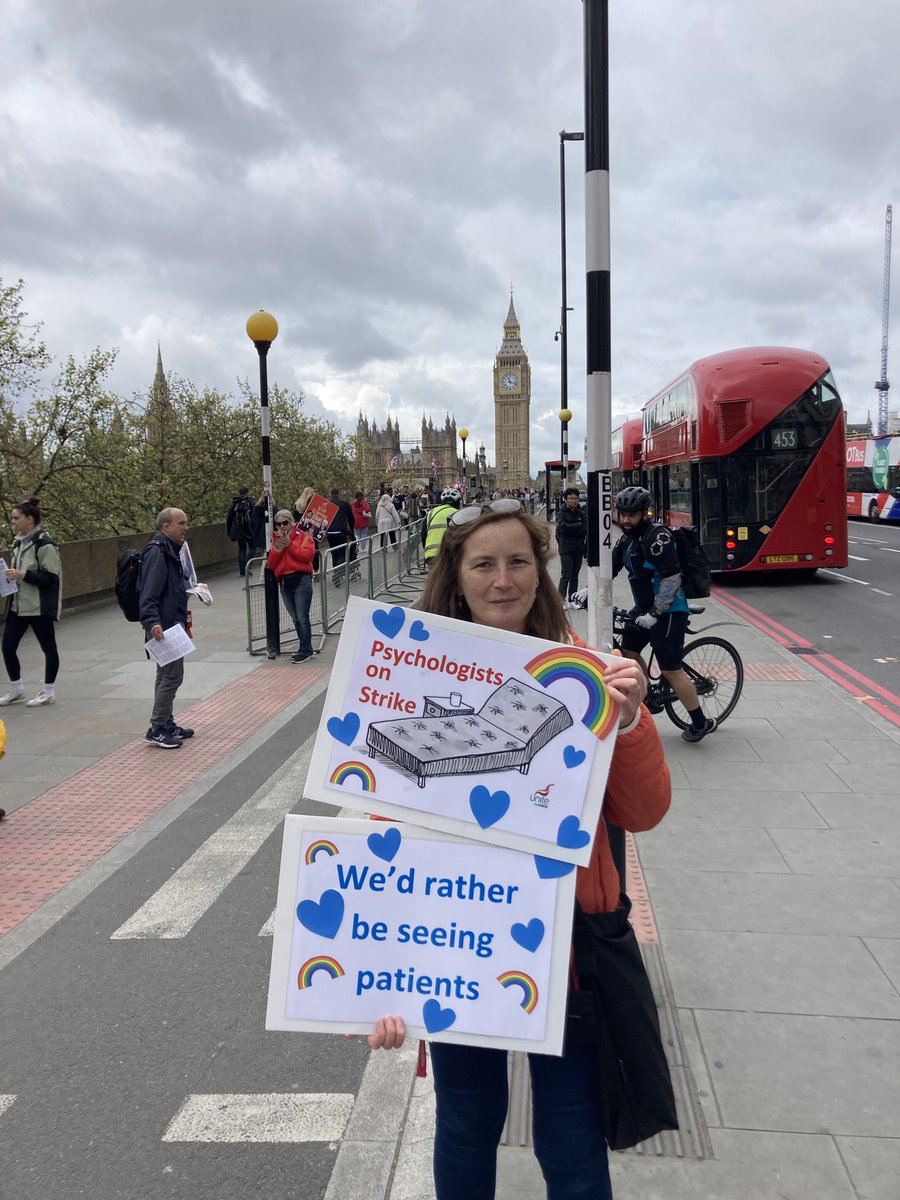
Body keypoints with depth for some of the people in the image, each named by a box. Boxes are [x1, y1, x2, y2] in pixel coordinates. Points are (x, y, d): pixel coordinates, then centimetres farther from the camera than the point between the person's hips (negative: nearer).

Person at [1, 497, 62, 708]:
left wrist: (23, 575, -24)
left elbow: (50, 578, -17)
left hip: (40, 606, -8)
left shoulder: (44, 544, -14)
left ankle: (48, 692, 17)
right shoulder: (18, 542, 11)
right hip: (18, 604, 8)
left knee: (48, 647, 5)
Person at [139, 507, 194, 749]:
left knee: (167, 674, 17)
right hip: (163, 626, -11)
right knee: (172, 675, -8)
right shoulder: (157, 552, -18)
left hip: (172, 623, 11)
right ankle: (157, 730, 0)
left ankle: (166, 724, 28)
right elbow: (149, 593, -27)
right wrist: (152, 622, -36)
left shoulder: (170, 550, 15)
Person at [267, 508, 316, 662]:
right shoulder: (276, 540, 17)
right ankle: (306, 649, 19)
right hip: (284, 583, 6)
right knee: (295, 619, 10)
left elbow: (308, 554, -15)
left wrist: (290, 545, -14)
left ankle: (305, 650, -2)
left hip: (301, 581, -6)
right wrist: (277, 548, -6)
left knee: (302, 618, -8)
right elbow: (270, 565, 8)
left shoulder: (303, 536, 1)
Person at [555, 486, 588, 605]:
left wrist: (570, 529, -11)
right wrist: (579, 525, -12)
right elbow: (562, 526, -19)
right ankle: (561, 599, -2)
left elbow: (586, 529, 0)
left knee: (575, 576, 9)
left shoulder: (582, 513, 7)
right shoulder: (561, 513, -2)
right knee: (566, 576, -8)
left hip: (579, 549, 4)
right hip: (566, 549, -4)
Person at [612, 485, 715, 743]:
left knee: (670, 670, -6)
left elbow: (672, 579, -25)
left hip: (668, 612, -9)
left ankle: (701, 723, 8)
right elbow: (610, 568, 12)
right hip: (645, 607, 9)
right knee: (627, 650, 17)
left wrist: (654, 615, -23)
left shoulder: (657, 537, -20)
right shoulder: (627, 539, 8)